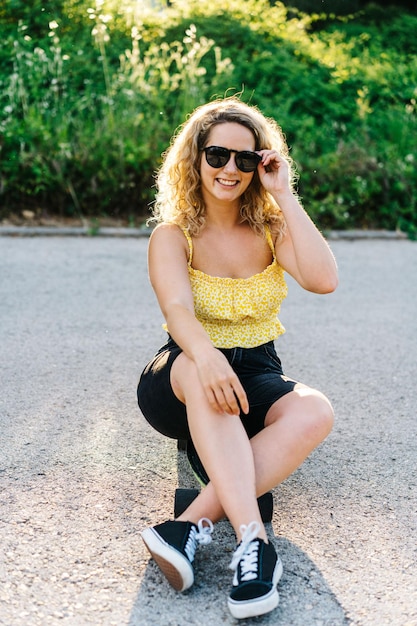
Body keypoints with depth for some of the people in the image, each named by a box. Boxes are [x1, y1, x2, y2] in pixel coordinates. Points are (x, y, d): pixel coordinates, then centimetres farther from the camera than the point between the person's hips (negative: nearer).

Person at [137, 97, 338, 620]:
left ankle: (192, 525, -36)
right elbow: (178, 310, -24)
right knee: (203, 372, -39)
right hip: (179, 383, -2)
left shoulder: (272, 229, 4)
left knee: (314, 412, -30)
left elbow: (324, 280, -16)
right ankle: (253, 541, -46)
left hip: (256, 376, 3)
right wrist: (206, 357, -46)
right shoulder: (173, 235, -4)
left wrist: (285, 195, -13)